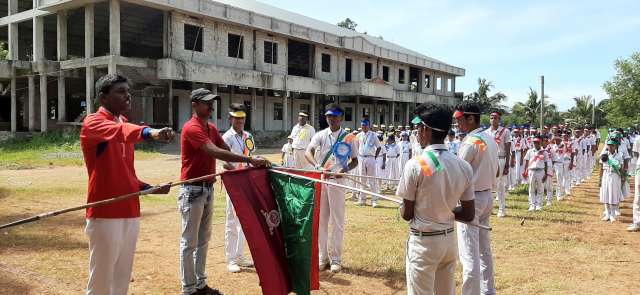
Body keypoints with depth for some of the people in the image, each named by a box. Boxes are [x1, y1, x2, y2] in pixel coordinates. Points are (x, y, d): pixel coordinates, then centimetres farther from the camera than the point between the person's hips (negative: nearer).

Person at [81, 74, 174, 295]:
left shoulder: (124, 126, 15)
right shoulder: (92, 123, -9)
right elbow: (119, 131, -34)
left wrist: (150, 189, 6)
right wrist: (149, 133, -53)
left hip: (130, 213, 8)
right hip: (105, 214, -7)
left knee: (123, 277, 15)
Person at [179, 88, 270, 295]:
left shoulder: (212, 128, 11)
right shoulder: (191, 128, -17)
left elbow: (226, 151, 7)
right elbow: (217, 152, -29)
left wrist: (252, 164, -9)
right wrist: (250, 160, -33)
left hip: (208, 188, 9)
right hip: (192, 190, -9)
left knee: (203, 239, 15)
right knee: (189, 242, 1)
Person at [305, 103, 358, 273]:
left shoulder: (349, 138, 1)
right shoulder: (320, 135, 2)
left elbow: (355, 161, 7)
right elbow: (308, 152, -12)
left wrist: (346, 169, -15)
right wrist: (318, 167, -31)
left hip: (337, 181, -2)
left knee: (337, 221, 3)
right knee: (320, 220, 8)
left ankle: (336, 259, 14)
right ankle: (322, 256, 20)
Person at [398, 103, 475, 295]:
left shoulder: (415, 164, -17)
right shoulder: (464, 166, -2)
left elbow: (407, 214, -12)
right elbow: (468, 215, 3)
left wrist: (403, 208, 9)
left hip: (423, 241, -5)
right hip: (450, 239, 6)